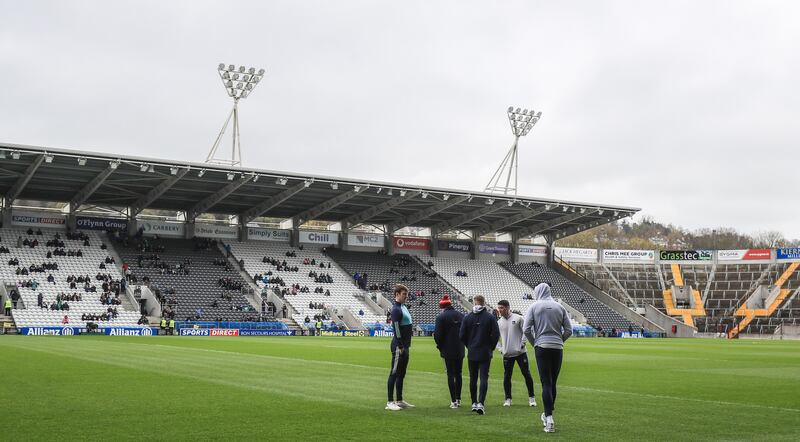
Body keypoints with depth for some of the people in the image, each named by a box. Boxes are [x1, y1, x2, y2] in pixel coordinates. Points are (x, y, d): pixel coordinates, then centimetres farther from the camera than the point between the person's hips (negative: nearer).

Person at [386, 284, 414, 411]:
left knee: (401, 374, 14)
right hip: (399, 347, -10)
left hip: (405, 346, 10)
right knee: (394, 373, -6)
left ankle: (399, 401, 21)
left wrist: (408, 345, 18)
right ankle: (390, 402, -3)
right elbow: (396, 329, -20)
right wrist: (400, 347, -20)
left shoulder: (404, 307, 16)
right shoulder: (396, 309, -14)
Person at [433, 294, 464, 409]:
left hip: (448, 351, -4)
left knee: (450, 374, 0)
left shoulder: (441, 317, -10)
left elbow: (437, 335, -11)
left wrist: (440, 346, 4)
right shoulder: (461, 316, 6)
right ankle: (458, 399, 19)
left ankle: (453, 401, -2)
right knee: (458, 374, 13)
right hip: (460, 350, 4)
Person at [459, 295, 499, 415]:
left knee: (473, 378, 12)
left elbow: (462, 335, 0)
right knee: (484, 378, -2)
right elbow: (496, 334, -7)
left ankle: (474, 403, 17)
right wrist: (491, 347, 8)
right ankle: (480, 403, -13)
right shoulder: (490, 317, -5)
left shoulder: (467, 317, -1)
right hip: (485, 353, -2)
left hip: (472, 353, 2)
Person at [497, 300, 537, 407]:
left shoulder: (518, 318, -2)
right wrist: (500, 348, 5)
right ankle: (508, 399, 13)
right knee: (507, 376, 3)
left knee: (526, 374, 1)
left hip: (521, 352, -3)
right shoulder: (499, 322, 7)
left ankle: (531, 397, 12)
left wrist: (522, 344, -9)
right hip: (507, 354, 3)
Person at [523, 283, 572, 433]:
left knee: (546, 383, -4)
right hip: (558, 348, 3)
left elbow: (526, 329, -6)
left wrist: (534, 343, 8)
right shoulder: (559, 307, 8)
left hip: (542, 347, -3)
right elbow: (569, 330, 6)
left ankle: (549, 418, -12)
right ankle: (548, 414, 25)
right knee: (553, 383, 13)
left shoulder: (535, 307, 0)